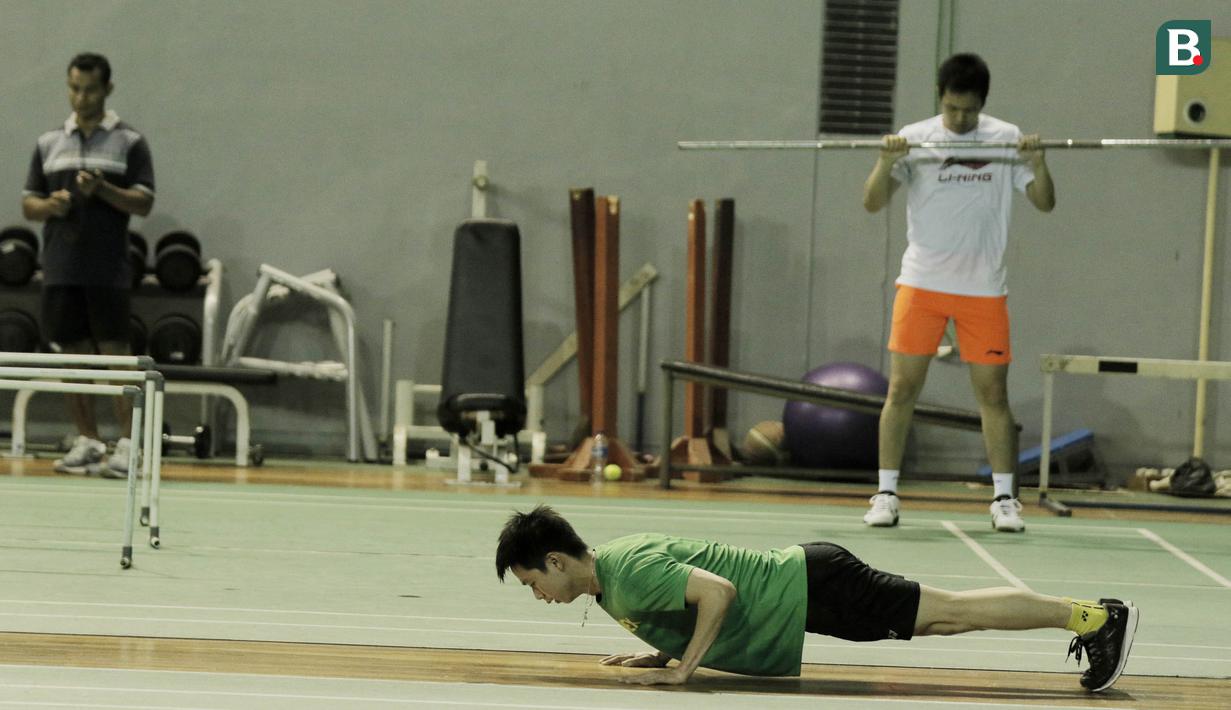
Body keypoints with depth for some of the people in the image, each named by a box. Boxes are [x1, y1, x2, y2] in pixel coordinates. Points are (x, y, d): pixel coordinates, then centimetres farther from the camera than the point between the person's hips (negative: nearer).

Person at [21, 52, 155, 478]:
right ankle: (87, 442, 13)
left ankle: (126, 444, -6)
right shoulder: (49, 143, 13)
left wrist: (103, 189, -19)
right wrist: (51, 205, -9)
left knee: (115, 354, -8)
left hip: (107, 271, -4)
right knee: (71, 354, 5)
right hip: (60, 270, 4)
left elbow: (144, 202, -3)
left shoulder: (129, 142, 3)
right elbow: (28, 204, 13)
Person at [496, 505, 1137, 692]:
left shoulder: (630, 575, -21)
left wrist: (682, 667, -24)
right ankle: (1089, 615, 19)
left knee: (951, 613, -6)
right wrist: (660, 652, 12)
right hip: (795, 579, 8)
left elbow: (718, 590, -31)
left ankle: (1099, 617, -4)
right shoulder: (614, 559, 9)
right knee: (946, 614, 13)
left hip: (811, 590, -8)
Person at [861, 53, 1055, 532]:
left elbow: (1045, 203, 1)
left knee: (993, 393, 2)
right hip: (921, 284, -1)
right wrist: (887, 163, -24)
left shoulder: (1005, 139, 3)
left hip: (983, 290, 1)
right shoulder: (916, 139, -1)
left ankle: (1004, 498, 7)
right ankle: (886, 494, 4)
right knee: (902, 388, -2)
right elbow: (873, 203, -7)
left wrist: (1037, 164, -17)